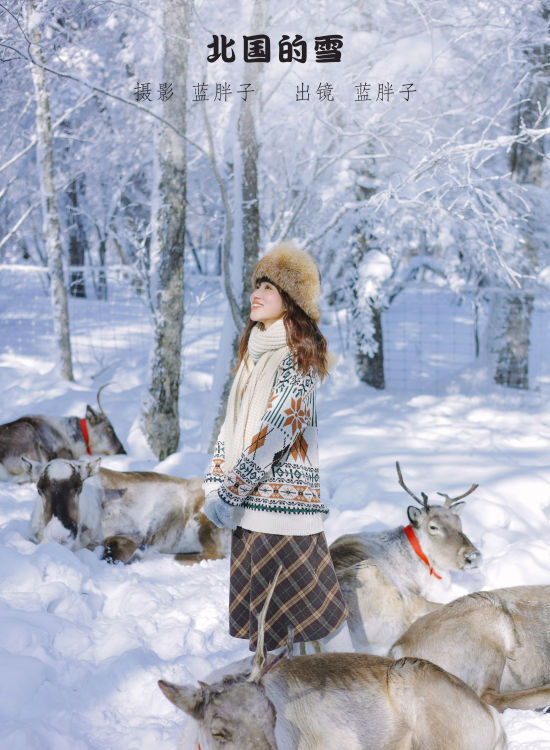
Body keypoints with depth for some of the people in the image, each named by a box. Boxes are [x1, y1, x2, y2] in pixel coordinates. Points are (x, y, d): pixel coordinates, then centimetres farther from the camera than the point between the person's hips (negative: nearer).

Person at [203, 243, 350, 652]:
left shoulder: (299, 356, -11)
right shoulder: (254, 352, 14)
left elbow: (274, 432, -18)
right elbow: (233, 422, 17)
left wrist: (230, 493, -20)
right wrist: (216, 482, 8)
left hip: (284, 496, -8)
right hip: (249, 502, 8)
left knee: (309, 602, -4)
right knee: (254, 601, 11)